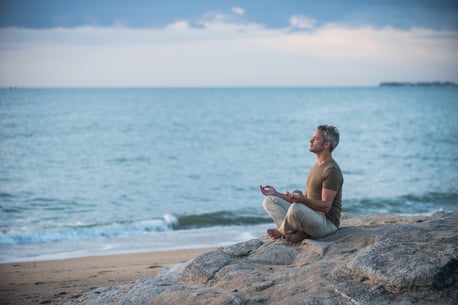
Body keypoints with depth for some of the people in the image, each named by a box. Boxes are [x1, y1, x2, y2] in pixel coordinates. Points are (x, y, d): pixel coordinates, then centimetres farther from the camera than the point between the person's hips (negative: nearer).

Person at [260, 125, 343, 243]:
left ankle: (282, 231, -6)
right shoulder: (317, 166, 17)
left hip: (327, 222, -10)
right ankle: (299, 232, -14)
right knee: (269, 201, 4)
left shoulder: (332, 170, -15)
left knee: (296, 208, -39)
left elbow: (325, 206, -22)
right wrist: (277, 194, 16)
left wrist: (302, 200, -38)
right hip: (310, 217, 10)